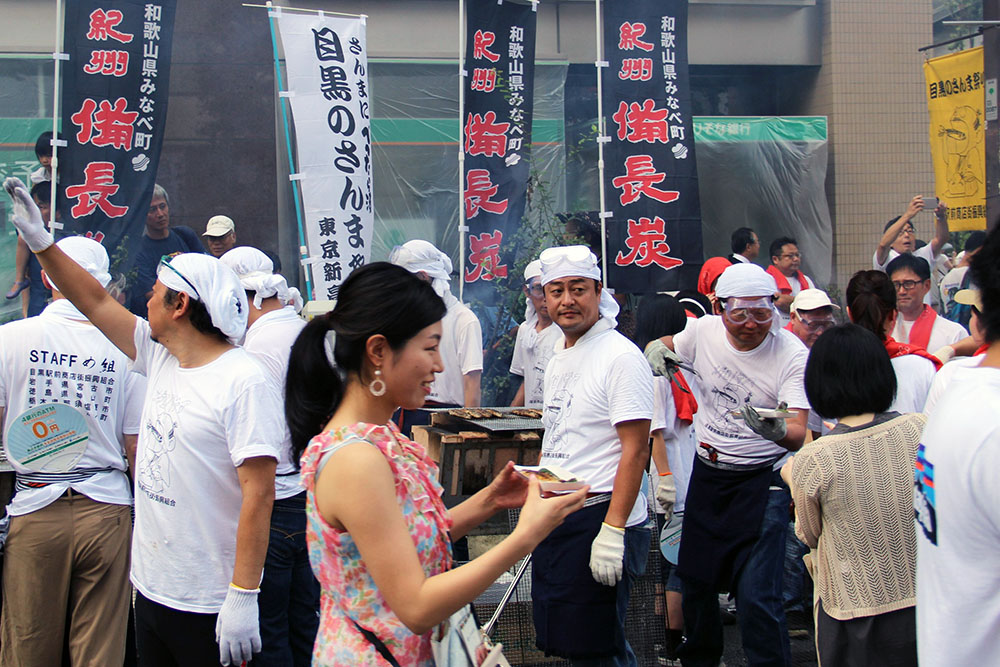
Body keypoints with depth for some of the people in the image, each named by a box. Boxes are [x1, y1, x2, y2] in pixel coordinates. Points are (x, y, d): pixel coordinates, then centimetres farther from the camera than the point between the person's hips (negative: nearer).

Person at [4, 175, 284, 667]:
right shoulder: (160, 356, 6)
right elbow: (97, 304, 18)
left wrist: (244, 596, -25)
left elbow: (258, 493, -23)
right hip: (150, 589, 8)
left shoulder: (243, 383, -19)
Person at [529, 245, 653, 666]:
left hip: (598, 517, -9)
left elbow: (635, 449, -18)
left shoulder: (621, 357, -13)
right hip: (554, 517, 9)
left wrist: (613, 531, -23)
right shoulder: (558, 358, 14)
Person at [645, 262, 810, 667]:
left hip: (762, 481, -5)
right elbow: (661, 346, 16)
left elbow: (797, 436, -25)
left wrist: (776, 430, -47)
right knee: (695, 582, 17)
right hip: (707, 474, 5)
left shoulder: (793, 355, -18)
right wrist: (656, 349, -7)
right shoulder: (704, 331, -6)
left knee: (757, 598, -14)